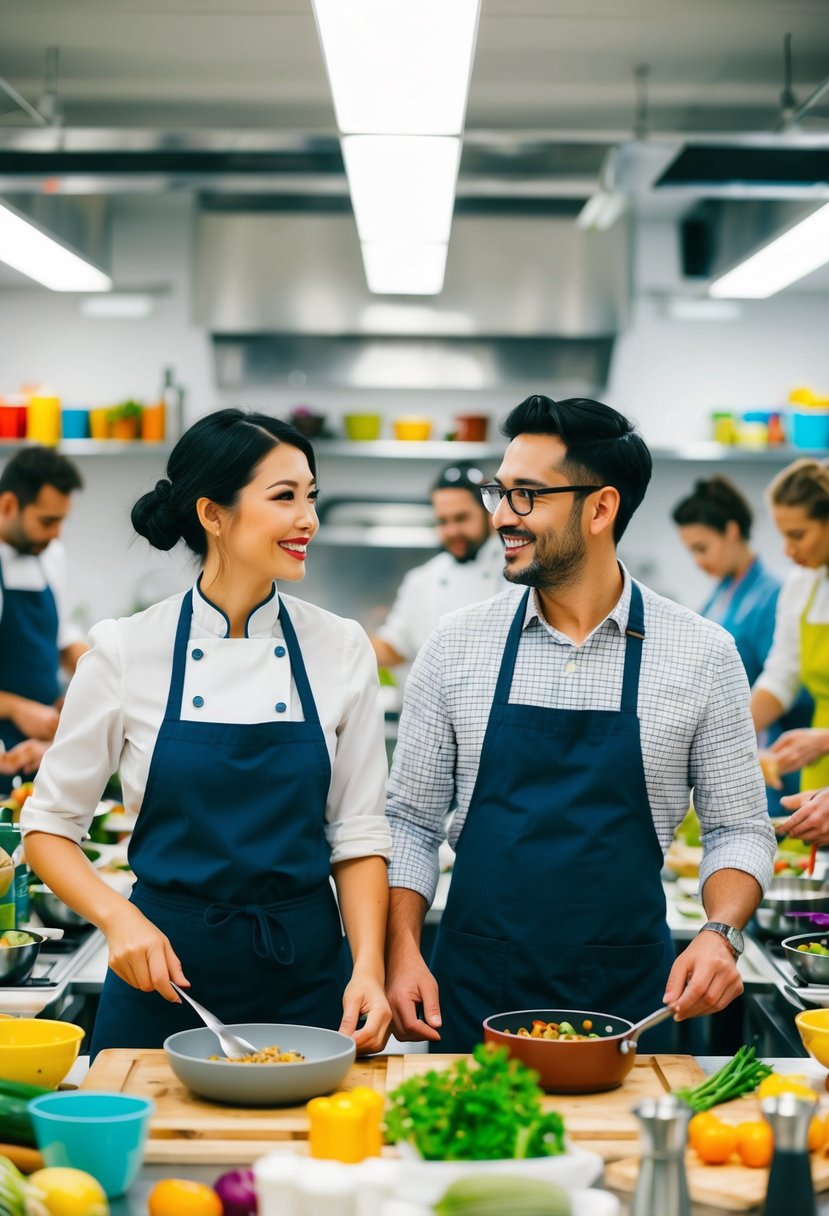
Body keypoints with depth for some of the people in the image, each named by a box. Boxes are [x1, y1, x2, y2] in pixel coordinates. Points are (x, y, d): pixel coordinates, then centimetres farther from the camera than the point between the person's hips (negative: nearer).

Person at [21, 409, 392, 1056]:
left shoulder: (342, 649, -1)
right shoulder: (127, 650, -6)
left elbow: (358, 833, 2)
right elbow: (49, 825, 2)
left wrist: (369, 966, -11)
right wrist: (119, 918, -14)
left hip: (304, 977, 1)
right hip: (165, 976, -1)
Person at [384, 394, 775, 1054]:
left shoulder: (704, 654, -2)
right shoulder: (456, 645, 1)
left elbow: (738, 829, 4)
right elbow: (411, 820, 6)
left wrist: (720, 935, -14)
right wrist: (403, 951, -7)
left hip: (628, 998, -1)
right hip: (472, 995, 1)